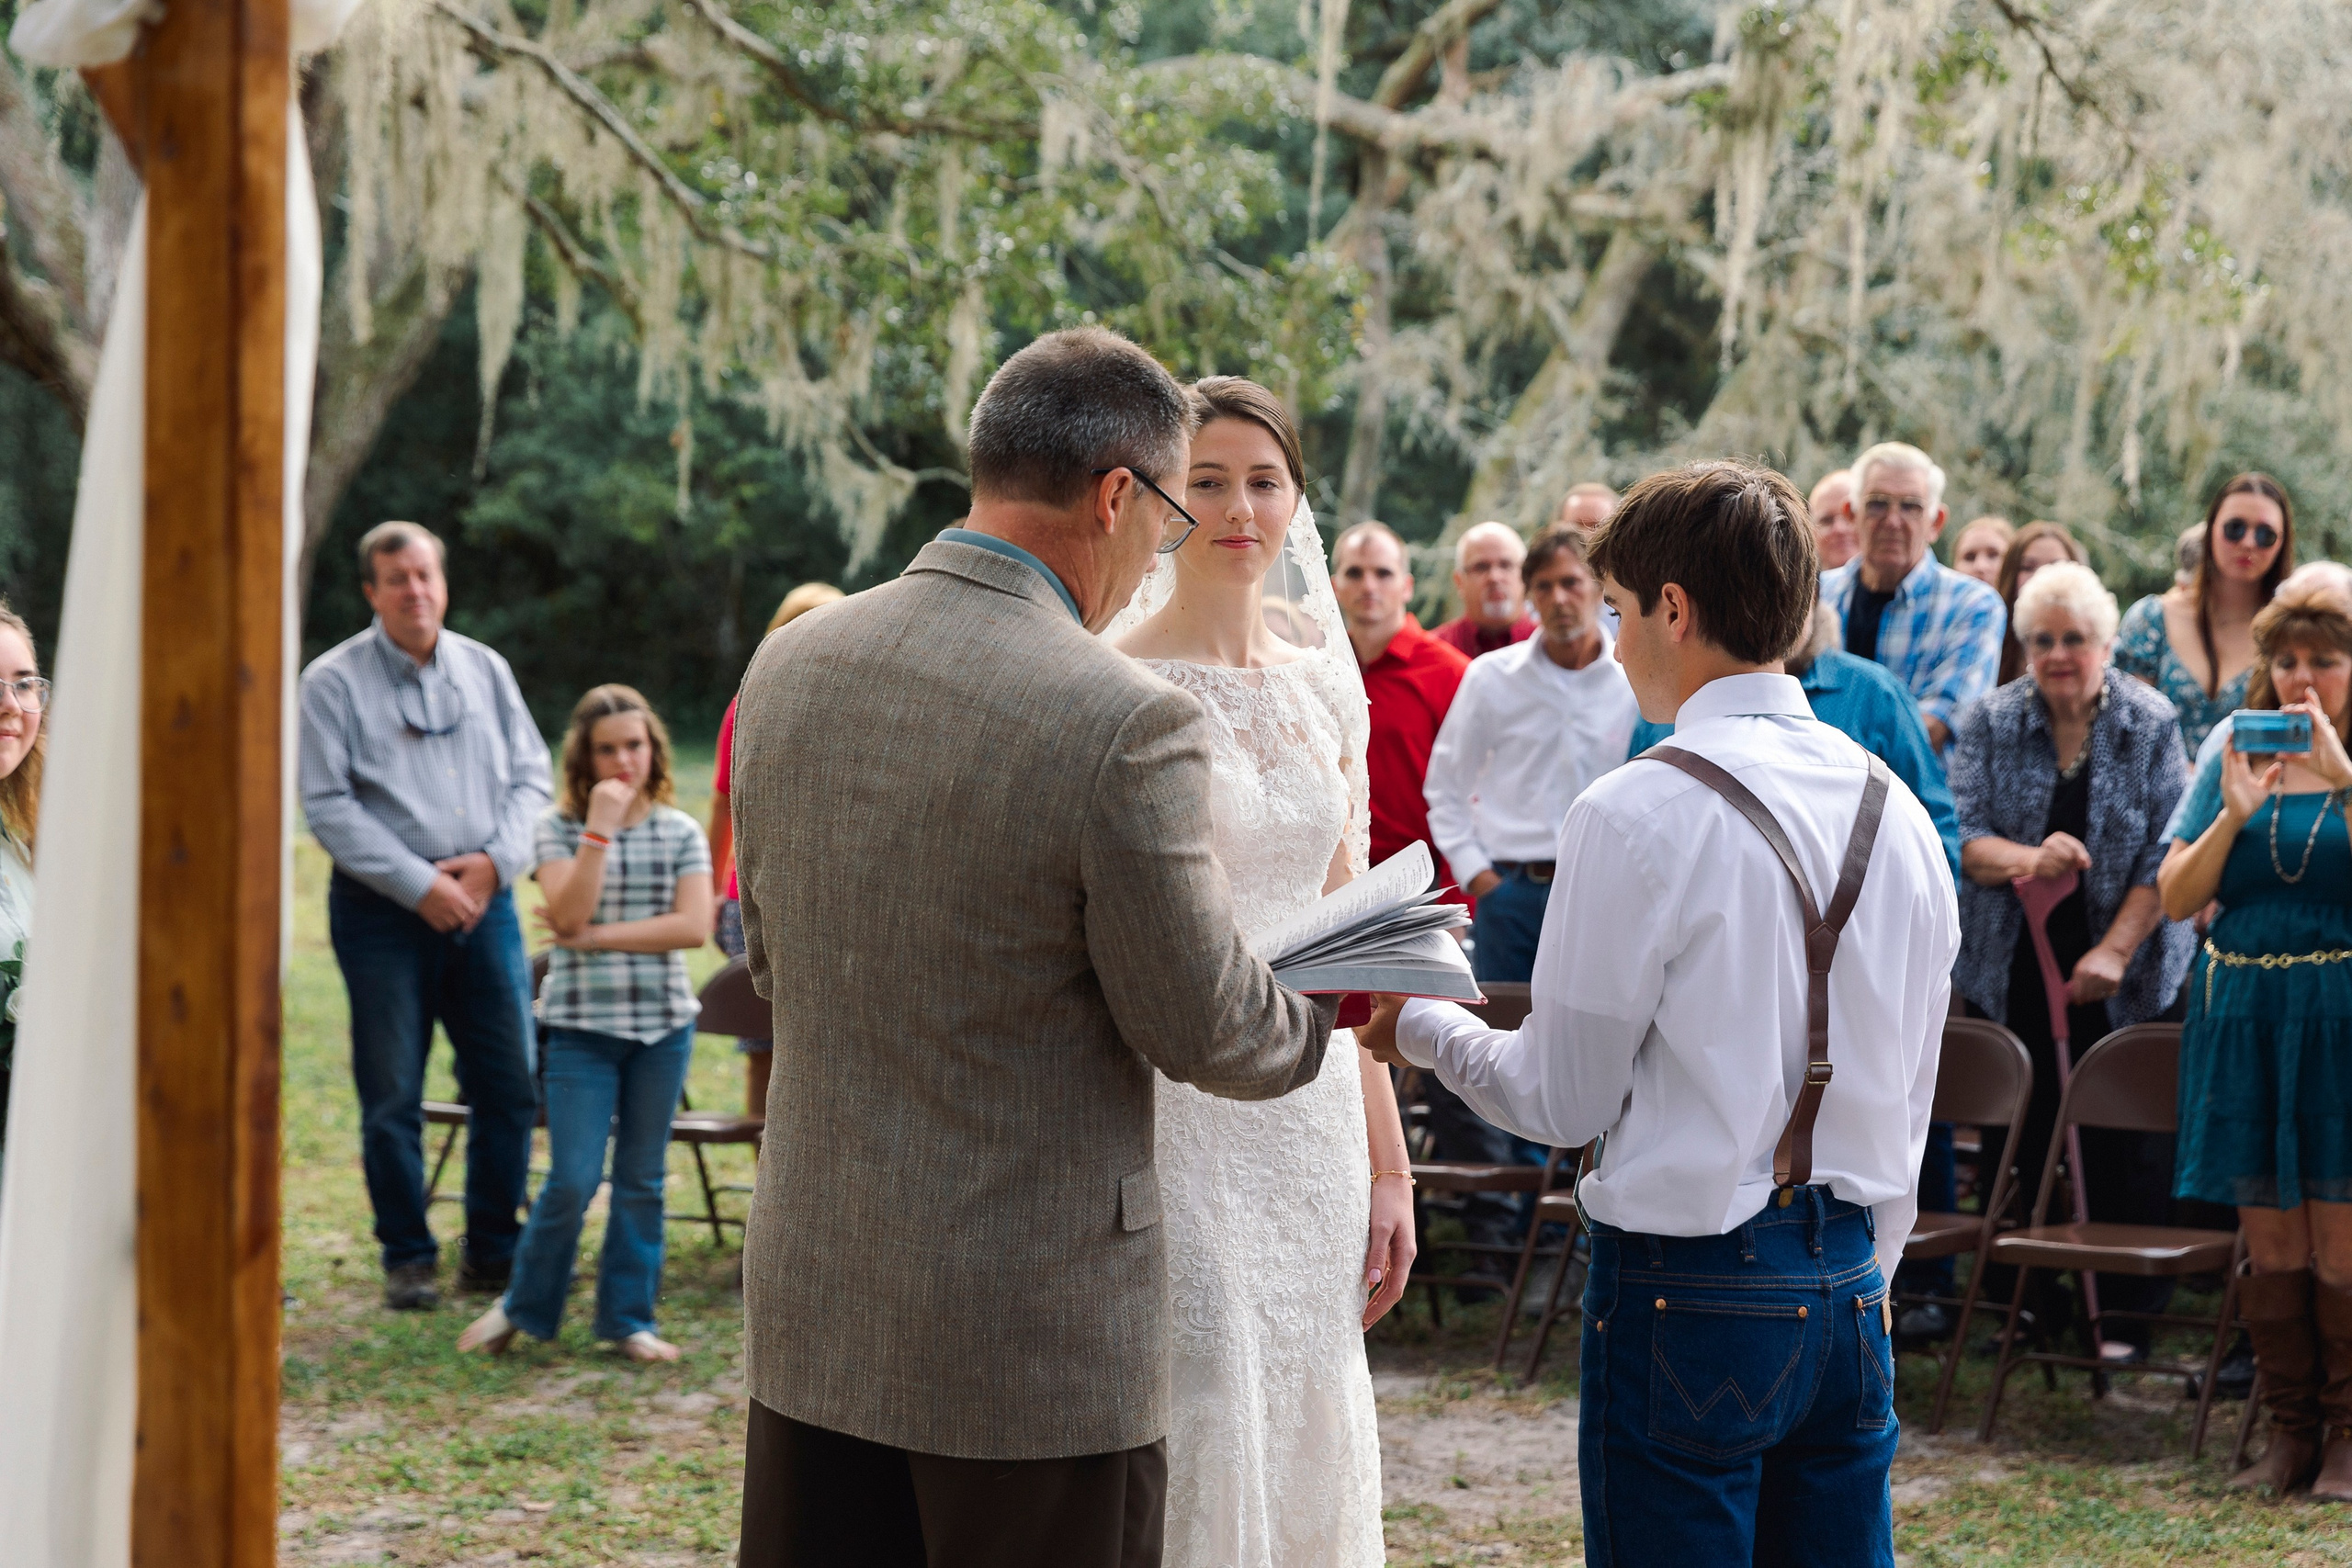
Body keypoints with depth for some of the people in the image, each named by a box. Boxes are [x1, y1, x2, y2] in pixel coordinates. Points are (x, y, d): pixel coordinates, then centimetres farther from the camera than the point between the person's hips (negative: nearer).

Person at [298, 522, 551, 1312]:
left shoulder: (485, 669, 11)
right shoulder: (333, 681, -2)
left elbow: (531, 774, 11)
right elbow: (328, 806, -8)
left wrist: (495, 861, -7)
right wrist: (419, 886, -14)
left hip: (483, 900, 4)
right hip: (382, 911, -4)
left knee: (509, 1088, 3)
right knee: (392, 1098, 0)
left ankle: (494, 1251, 16)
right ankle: (408, 1259, 11)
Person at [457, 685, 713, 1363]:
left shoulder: (681, 833, 4)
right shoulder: (559, 830, 0)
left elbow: (694, 926, -8)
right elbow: (568, 914, -15)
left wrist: (599, 937, -12)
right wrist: (600, 828, -19)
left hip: (663, 1023, 2)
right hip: (582, 1025, -2)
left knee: (642, 1179, 8)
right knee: (573, 1180, -6)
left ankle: (628, 1318, 18)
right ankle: (524, 1306, 14)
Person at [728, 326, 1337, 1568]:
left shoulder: (788, 664, 1)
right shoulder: (1126, 724, -19)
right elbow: (1202, 1031, -10)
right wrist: (1326, 1010, 11)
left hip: (811, 1307, 6)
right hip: (1032, 1335, -6)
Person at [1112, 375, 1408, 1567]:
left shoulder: (1327, 688, 10)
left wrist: (1387, 1165, 14)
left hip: (1313, 1116, 6)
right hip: (1174, 1121, -6)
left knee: (1304, 1441, 11)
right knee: (1191, 1444, -3)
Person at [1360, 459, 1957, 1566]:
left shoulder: (1637, 817, -13)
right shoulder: (1895, 813, 7)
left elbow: (1562, 1099, -6)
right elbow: (1908, 1095, 14)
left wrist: (1423, 1027, 11)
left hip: (1688, 1293, -6)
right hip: (1850, 1291, 7)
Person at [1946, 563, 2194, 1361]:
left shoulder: (2151, 725, -2)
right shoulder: (1991, 723, 2)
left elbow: (2164, 855, -6)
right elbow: (1959, 836, -5)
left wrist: (2115, 951, -15)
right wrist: (2029, 858, -25)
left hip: (2125, 978, -1)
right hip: (2008, 973, 2)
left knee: (2125, 1147, -1)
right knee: (2013, 1139, 6)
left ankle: (2124, 1315, 10)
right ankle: (2022, 1302, 18)